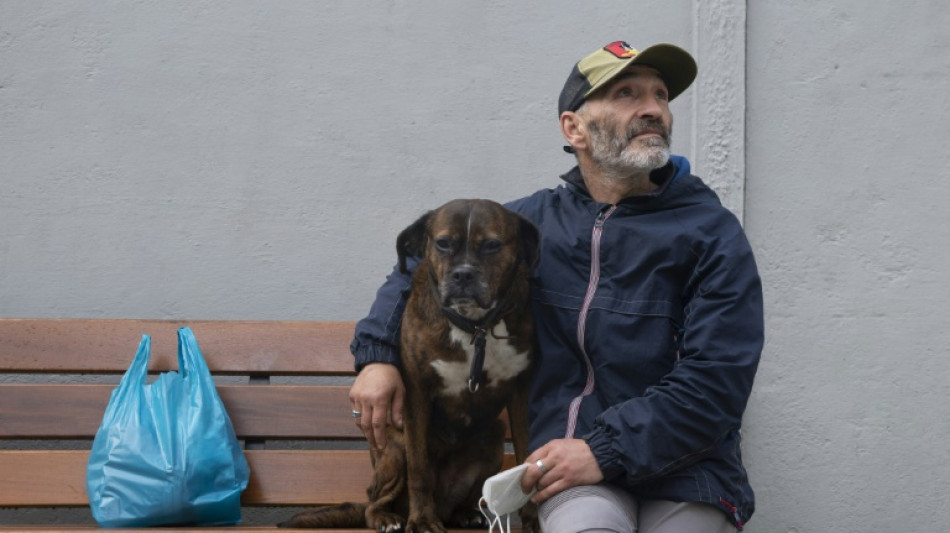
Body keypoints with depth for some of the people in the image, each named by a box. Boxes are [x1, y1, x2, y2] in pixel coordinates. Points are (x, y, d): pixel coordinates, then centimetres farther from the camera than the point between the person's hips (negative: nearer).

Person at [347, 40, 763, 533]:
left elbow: (718, 379, -10)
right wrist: (378, 355, 10)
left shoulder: (712, 233, 1)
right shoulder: (534, 222, 11)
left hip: (685, 468, 0)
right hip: (574, 464, 0)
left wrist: (605, 450, -18)